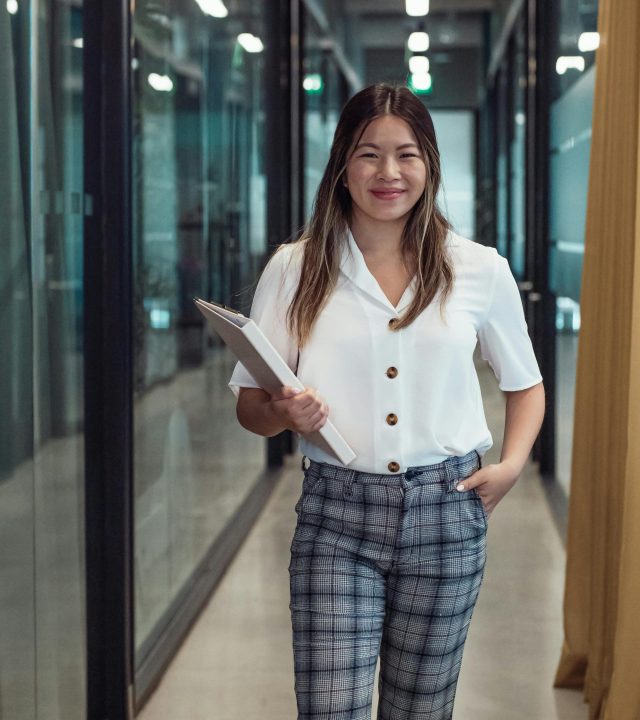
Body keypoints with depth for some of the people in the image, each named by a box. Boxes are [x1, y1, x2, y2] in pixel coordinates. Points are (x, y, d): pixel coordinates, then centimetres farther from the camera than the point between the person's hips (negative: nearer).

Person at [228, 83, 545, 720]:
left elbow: (525, 384, 15)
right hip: (335, 520, -1)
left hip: (445, 513, 1)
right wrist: (285, 414, -19)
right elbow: (249, 405, 4)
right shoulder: (293, 269, 0)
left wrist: (511, 464, -2)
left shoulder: (479, 271, 2)